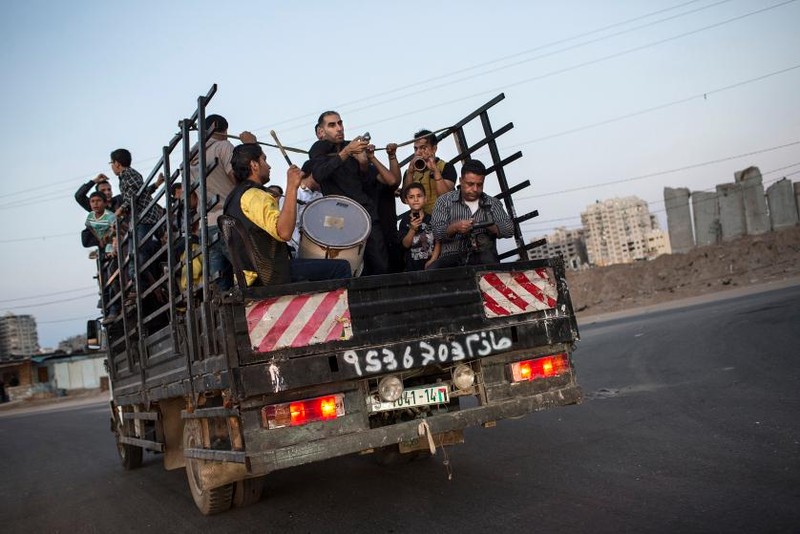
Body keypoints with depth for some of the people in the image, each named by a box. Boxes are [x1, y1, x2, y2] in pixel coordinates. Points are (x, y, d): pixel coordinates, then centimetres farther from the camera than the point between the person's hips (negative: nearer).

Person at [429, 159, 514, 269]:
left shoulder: (493, 203, 15)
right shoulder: (444, 201, 11)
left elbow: (509, 229, 4)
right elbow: (437, 233, 1)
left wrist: (491, 227, -16)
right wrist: (455, 227, -18)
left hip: (485, 257, 2)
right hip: (453, 256, -1)